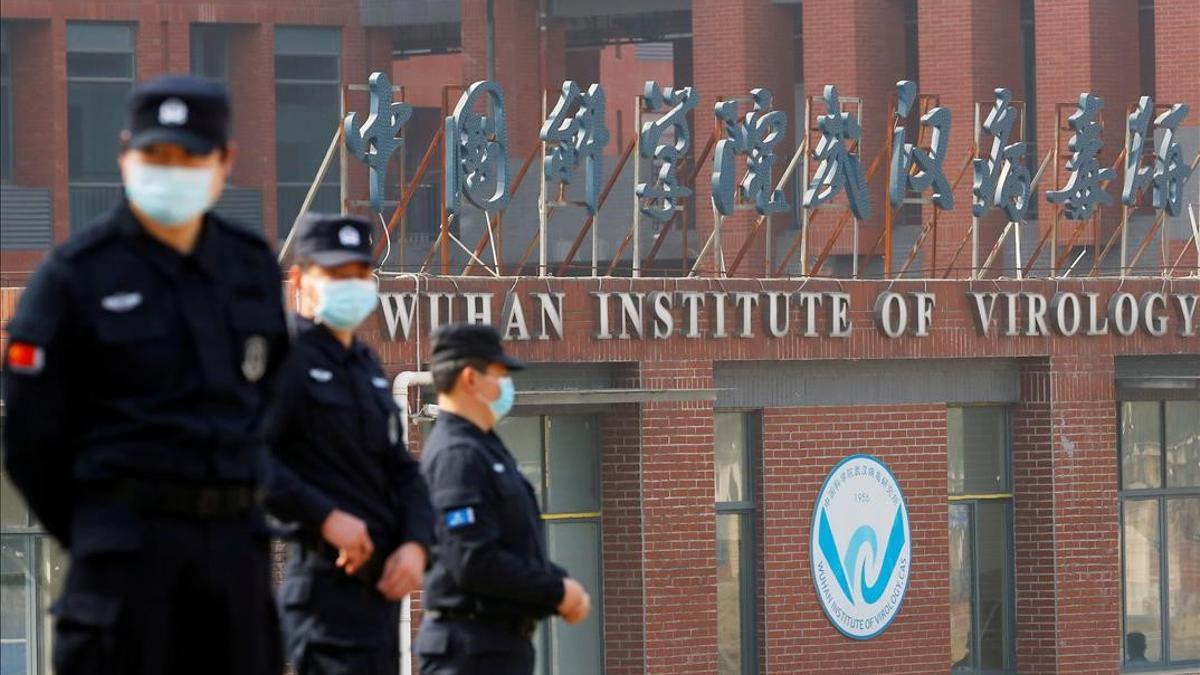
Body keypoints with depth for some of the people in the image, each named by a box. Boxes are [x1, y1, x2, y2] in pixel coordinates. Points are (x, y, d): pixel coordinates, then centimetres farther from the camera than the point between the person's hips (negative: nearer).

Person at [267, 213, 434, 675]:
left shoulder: (367, 367, 20)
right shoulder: (288, 359, -8)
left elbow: (403, 472, 19)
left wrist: (415, 545, 1)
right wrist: (325, 517, -23)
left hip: (382, 584, 9)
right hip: (328, 581, -9)